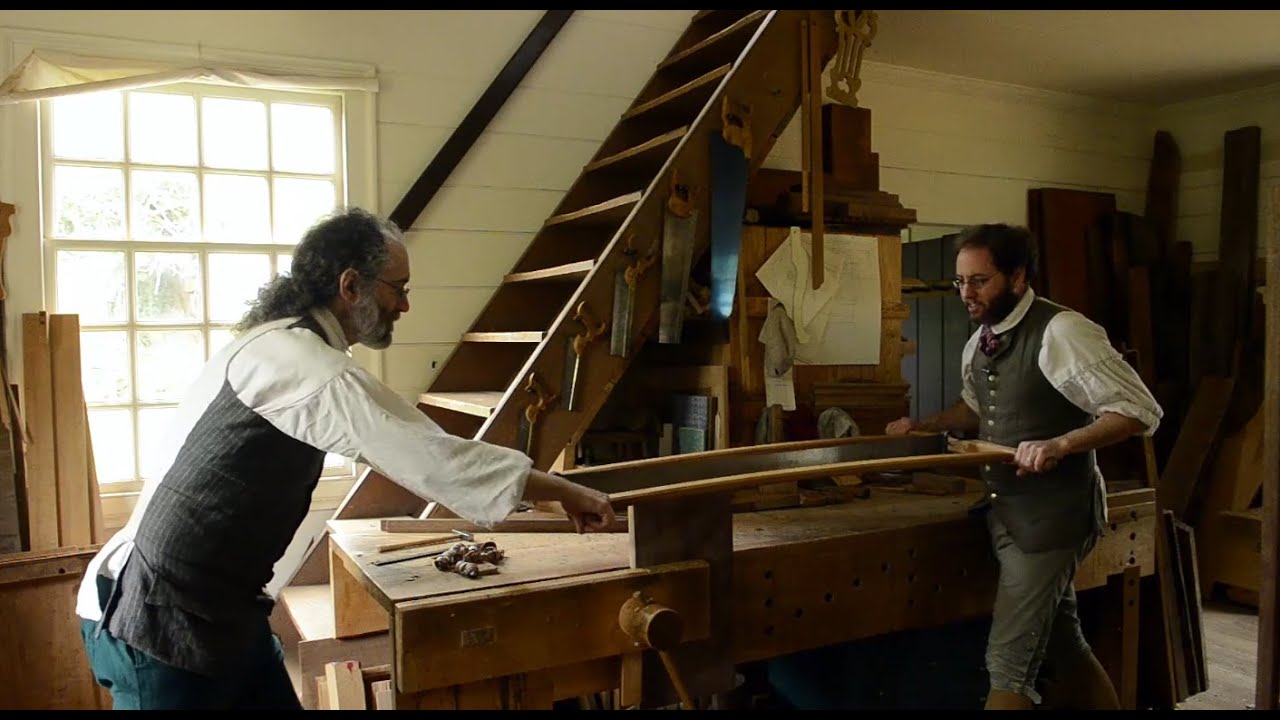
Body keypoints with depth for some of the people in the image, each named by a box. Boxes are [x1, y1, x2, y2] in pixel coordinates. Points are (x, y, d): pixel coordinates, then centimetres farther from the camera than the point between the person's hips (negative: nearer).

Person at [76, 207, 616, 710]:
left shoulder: (283, 345, 10)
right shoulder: (296, 361, -24)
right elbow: (422, 451, -28)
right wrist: (563, 491, -21)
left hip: (217, 609, 9)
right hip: (158, 621, -9)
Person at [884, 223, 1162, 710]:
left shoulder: (1061, 332, -18)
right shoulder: (979, 343, 7)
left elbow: (1140, 410, -18)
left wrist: (1060, 444, -29)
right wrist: (923, 426, 10)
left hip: (1049, 517, -8)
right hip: (1005, 512, 8)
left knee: (1009, 664, -4)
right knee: (1063, 648, 21)